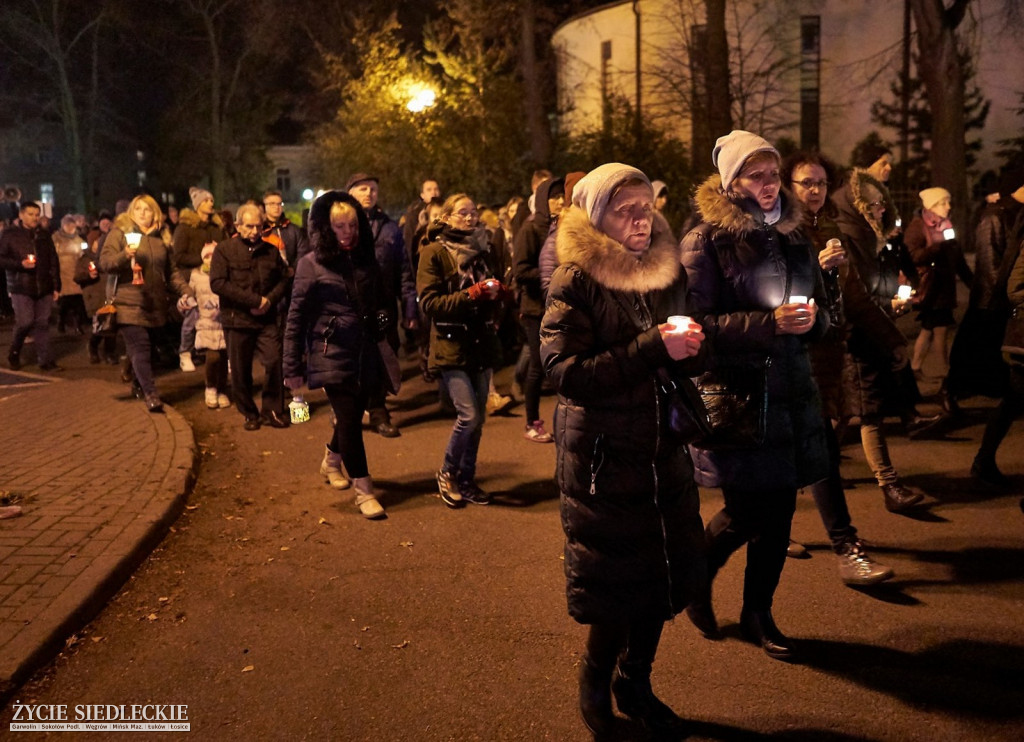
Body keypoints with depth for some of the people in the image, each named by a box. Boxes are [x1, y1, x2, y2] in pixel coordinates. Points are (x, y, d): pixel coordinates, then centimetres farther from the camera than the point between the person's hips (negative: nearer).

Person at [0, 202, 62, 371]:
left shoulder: (44, 235, 14)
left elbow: (53, 262, 15)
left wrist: (56, 286, 9)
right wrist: (20, 264, -16)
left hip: (44, 288, 3)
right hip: (21, 287, -3)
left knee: (42, 324, 2)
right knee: (25, 322, -10)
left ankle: (46, 361, 5)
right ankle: (14, 354, 14)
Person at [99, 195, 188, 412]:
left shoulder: (161, 237, 15)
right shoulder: (119, 232, 2)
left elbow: (170, 271, 21)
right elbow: (104, 262, -6)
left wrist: (184, 290, 7)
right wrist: (124, 255, -24)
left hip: (155, 304, 5)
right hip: (129, 303, -4)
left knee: (146, 348, 9)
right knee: (140, 347, -14)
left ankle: (139, 384, 29)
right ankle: (150, 393, -17)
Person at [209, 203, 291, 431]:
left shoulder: (270, 250, 9)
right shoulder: (224, 250, -2)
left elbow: (283, 280, 13)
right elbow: (218, 283, -13)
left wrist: (269, 300, -8)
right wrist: (254, 300, -16)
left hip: (267, 319, 2)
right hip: (237, 319, -2)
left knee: (274, 362, -8)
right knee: (241, 371, 5)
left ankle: (272, 410, 8)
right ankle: (249, 413, 21)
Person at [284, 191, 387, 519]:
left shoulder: (367, 261, 7)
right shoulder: (311, 264, -5)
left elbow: (380, 307, 16)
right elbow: (295, 318, -3)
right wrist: (292, 368, -4)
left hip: (364, 354, 5)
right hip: (332, 355, -5)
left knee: (352, 416, 15)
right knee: (349, 419, -9)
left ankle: (331, 461, 43)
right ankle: (363, 490, 1)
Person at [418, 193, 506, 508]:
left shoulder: (483, 251, 13)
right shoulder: (434, 253, -5)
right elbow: (428, 302, -12)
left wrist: (496, 292, -3)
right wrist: (470, 295, -21)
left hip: (482, 343, 6)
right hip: (451, 344, -6)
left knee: (478, 417, 7)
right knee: (468, 415, -13)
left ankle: (467, 480, 21)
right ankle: (447, 472, 10)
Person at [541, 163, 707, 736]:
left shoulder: (669, 271, 8)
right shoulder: (576, 281, -9)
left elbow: (690, 362, 14)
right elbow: (567, 372, -19)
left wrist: (691, 347, -10)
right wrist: (653, 348, -24)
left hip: (664, 450, 5)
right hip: (602, 457, -5)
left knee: (663, 578, 12)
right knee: (617, 584, 1)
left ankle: (636, 683, 35)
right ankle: (596, 684, 29)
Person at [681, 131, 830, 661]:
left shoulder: (793, 235, 12)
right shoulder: (706, 240, -7)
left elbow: (822, 312, 17)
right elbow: (699, 323, -12)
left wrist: (812, 317, -7)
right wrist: (769, 322, -22)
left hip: (789, 389, 6)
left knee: (780, 507, 8)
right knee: (747, 510, -3)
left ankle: (758, 613, 27)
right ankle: (696, 576, 28)